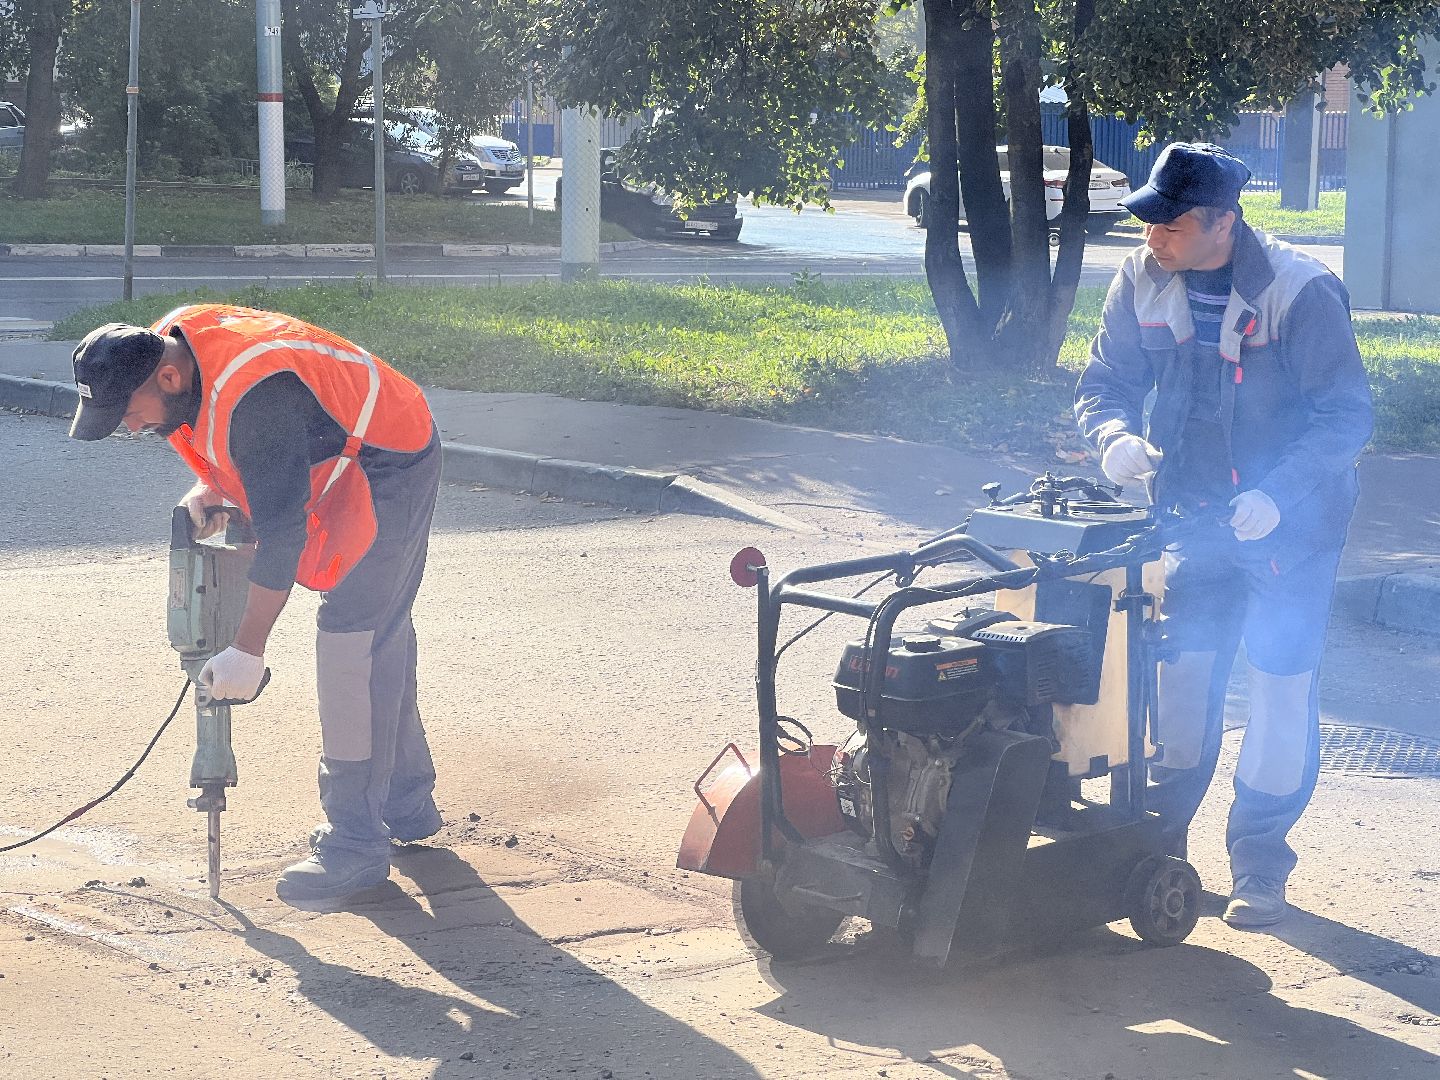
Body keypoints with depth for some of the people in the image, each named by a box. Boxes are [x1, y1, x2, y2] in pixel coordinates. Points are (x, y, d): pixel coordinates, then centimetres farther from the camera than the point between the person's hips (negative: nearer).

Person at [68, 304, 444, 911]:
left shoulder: (253, 395, -35)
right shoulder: (168, 347, -7)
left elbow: (281, 531, -33)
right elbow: (231, 452, 11)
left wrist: (248, 652, -31)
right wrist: (207, 492, -11)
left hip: (390, 467, -10)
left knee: (350, 642, -16)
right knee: (382, 634, 18)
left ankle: (357, 843, -14)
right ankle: (407, 805, 31)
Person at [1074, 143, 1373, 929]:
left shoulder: (1300, 291, -22)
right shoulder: (1142, 280, -8)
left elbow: (1347, 415, -19)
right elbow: (1104, 381, 1)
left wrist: (1278, 493, -32)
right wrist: (1116, 436, -22)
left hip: (1292, 522, -4)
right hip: (1197, 515, 4)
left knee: (1282, 685, -2)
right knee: (1182, 671, 10)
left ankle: (1260, 862, 9)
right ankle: (1161, 834, 25)